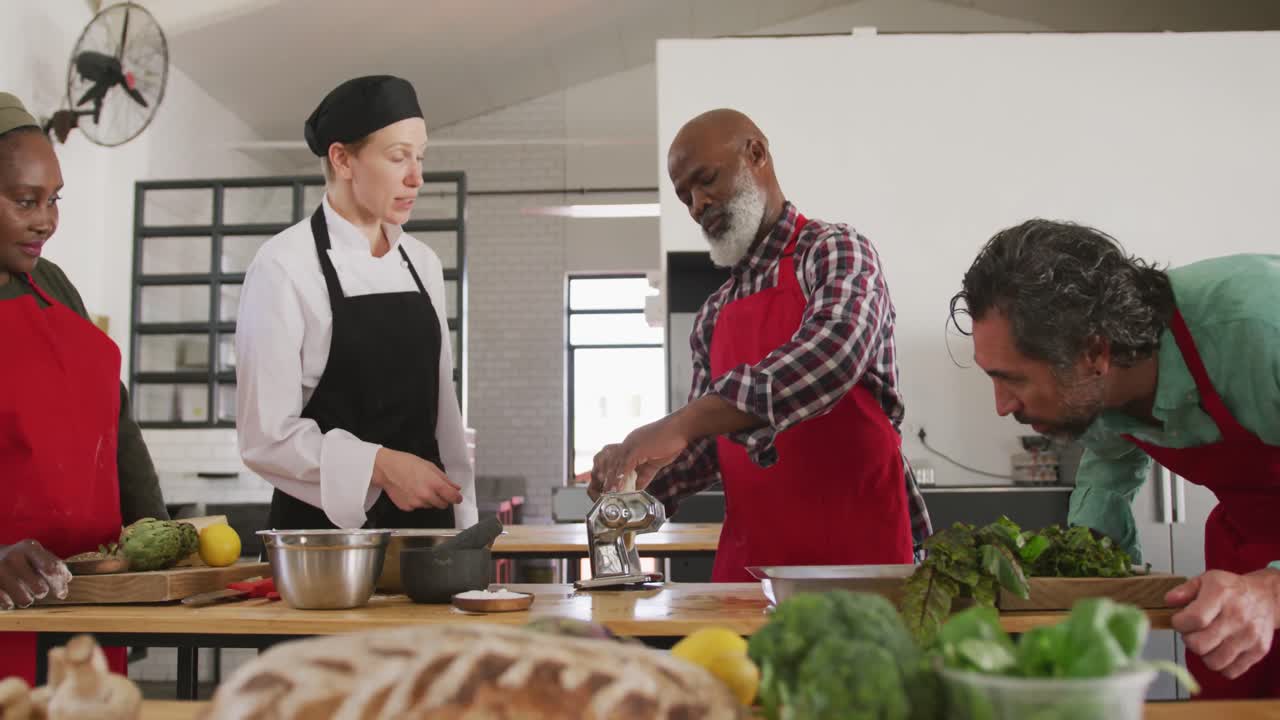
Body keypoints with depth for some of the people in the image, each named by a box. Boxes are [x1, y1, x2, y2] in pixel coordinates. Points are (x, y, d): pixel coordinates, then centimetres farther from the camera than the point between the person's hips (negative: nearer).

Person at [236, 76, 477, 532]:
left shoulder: (422, 264, 8)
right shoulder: (284, 267, -11)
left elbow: (442, 406, 11)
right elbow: (265, 435, -13)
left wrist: (462, 523, 8)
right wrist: (379, 466, -25)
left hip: (422, 521, 5)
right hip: (326, 525, -5)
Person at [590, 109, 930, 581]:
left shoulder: (834, 252, -5)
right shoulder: (713, 316, 15)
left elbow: (833, 353, -25)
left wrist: (681, 423, -31)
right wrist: (638, 478, -4)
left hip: (852, 546, -5)